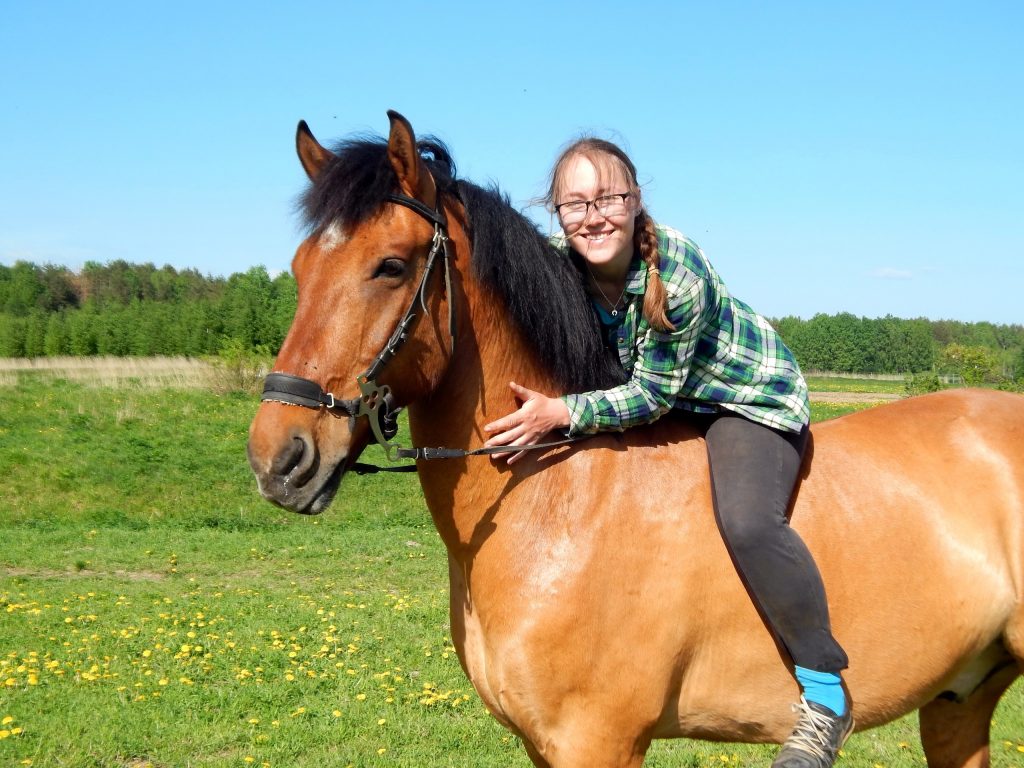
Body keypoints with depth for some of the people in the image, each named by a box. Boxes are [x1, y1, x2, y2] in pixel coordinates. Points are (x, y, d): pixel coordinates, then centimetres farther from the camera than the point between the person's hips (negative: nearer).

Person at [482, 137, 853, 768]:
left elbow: (653, 395, -28)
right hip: (654, 394, 7)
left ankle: (825, 694, -16)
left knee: (746, 520, -29)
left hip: (751, 395, -7)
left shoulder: (680, 272, -33)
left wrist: (559, 414, -37)